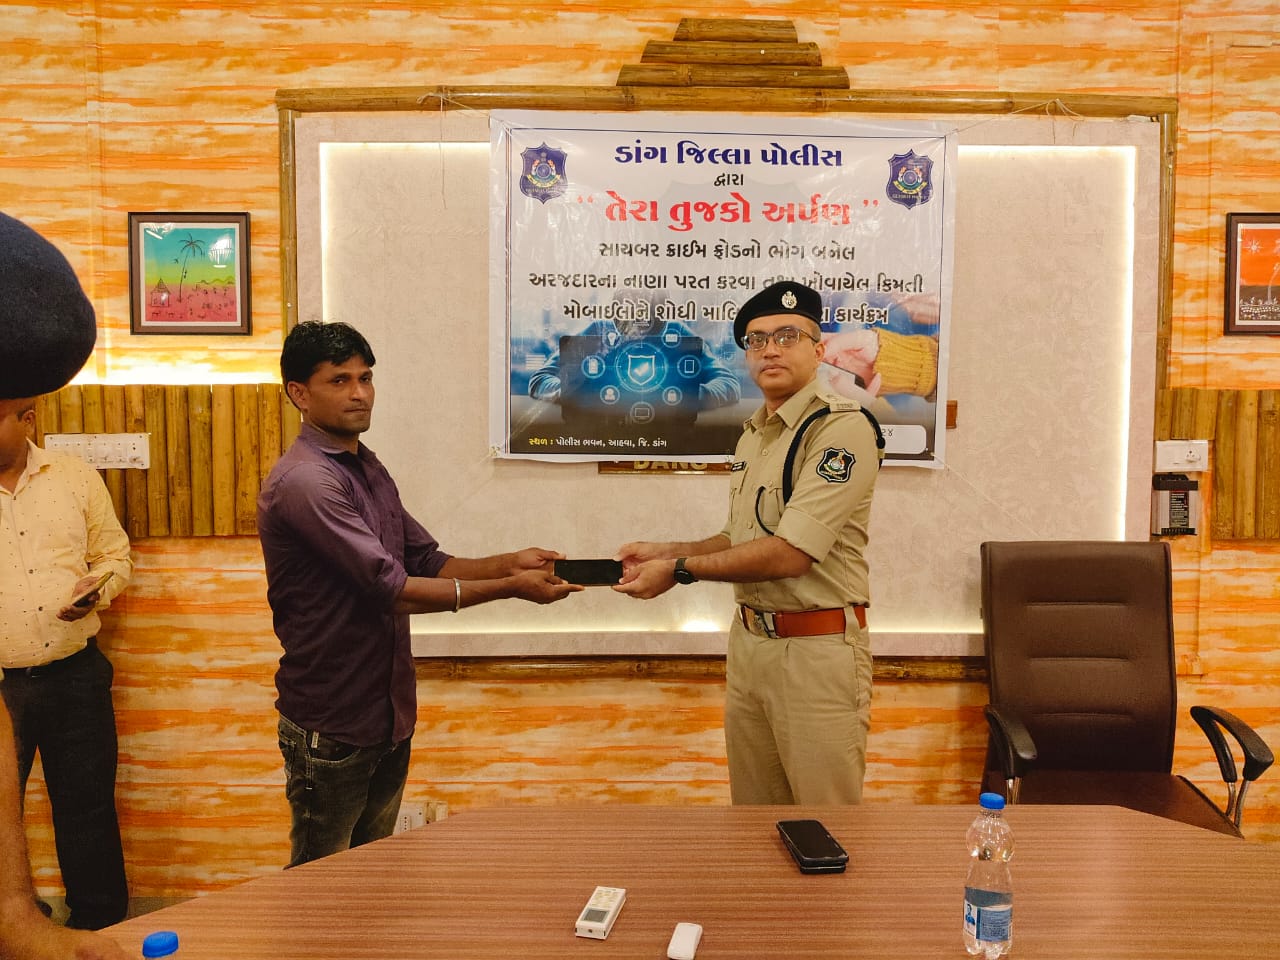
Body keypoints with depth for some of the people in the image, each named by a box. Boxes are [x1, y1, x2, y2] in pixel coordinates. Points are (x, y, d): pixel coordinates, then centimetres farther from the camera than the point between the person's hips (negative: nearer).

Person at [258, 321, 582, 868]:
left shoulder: (370, 471, 10)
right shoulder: (303, 481, -20)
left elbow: (428, 562, 11)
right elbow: (391, 588, -25)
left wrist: (508, 563, -6)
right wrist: (510, 588, -23)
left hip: (387, 714, 8)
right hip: (330, 725, -8)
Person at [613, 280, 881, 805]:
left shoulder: (841, 427, -16)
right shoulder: (752, 435, 12)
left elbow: (790, 553, -23)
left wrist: (680, 570, -16)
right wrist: (667, 551, 5)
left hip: (817, 648, -8)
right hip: (748, 639, 8)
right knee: (753, 808, 19)